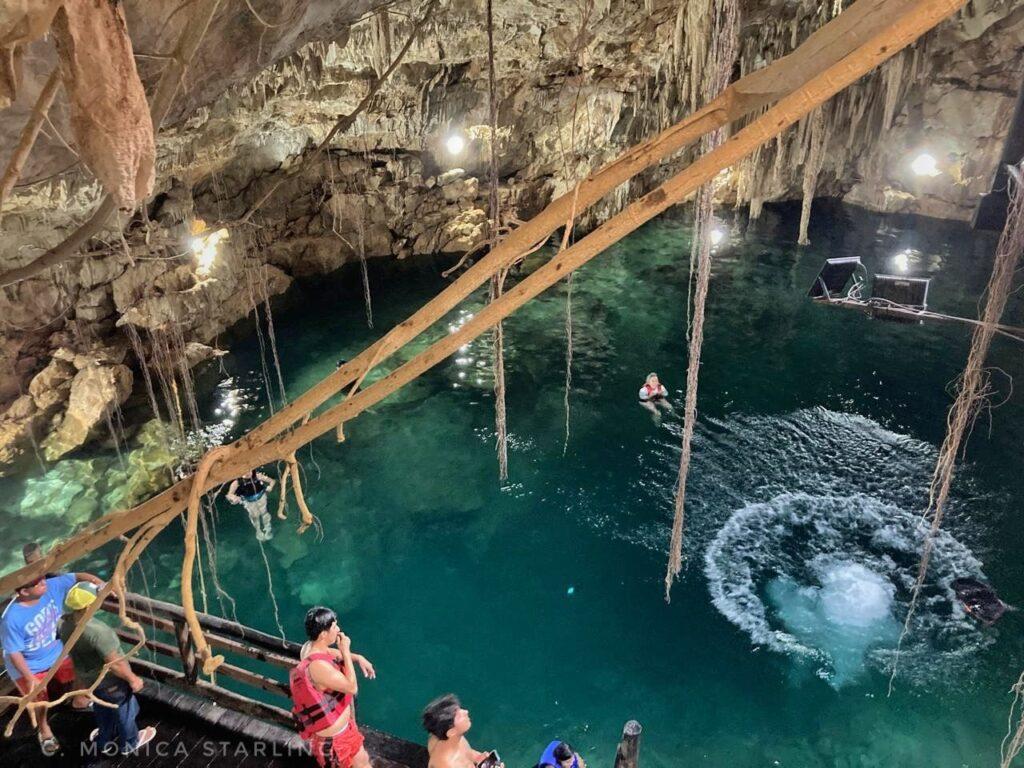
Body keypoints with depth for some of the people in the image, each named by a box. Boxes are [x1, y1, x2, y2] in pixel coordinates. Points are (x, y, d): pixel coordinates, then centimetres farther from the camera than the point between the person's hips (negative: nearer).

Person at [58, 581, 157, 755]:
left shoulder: (64, 623, -18)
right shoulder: (97, 631, -40)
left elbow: (70, 652, 1)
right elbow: (115, 663, -30)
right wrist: (132, 678, -15)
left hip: (87, 679, 6)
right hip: (110, 681, -6)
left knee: (103, 710, 31)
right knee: (123, 711, 22)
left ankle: (106, 742, 54)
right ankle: (129, 743, 45)